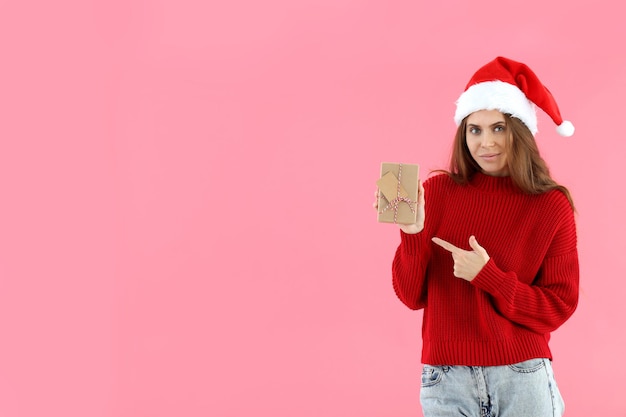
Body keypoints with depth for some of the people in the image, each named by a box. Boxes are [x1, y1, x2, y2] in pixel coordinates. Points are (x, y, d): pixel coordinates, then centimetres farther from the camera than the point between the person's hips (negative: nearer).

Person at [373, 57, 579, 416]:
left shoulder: (552, 205, -3)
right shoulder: (436, 192, -1)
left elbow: (559, 307, -3)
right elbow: (412, 296, 0)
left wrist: (487, 276, -15)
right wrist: (413, 234, -16)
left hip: (522, 377, -1)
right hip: (447, 378, 1)